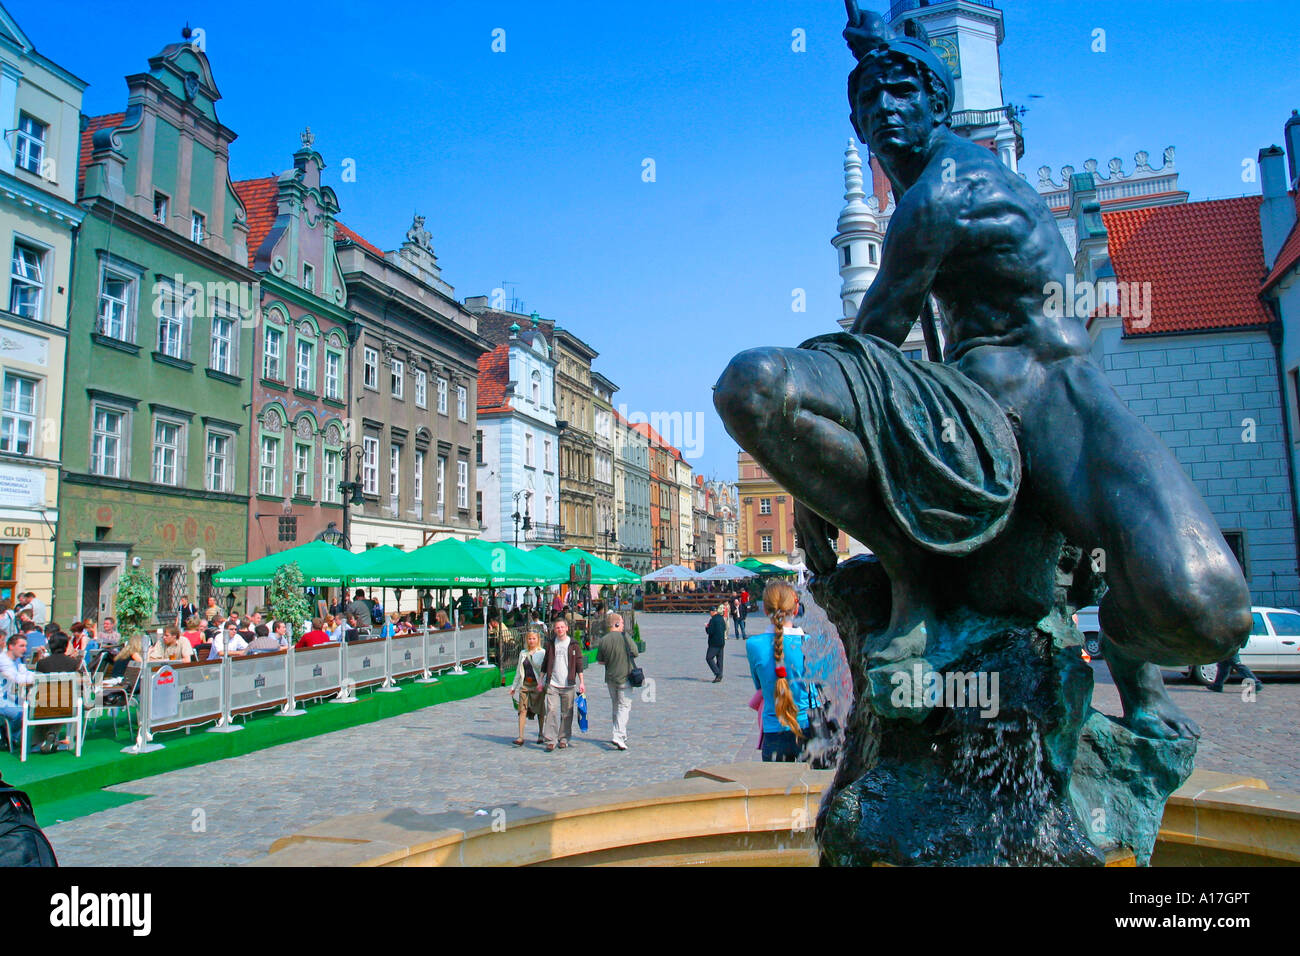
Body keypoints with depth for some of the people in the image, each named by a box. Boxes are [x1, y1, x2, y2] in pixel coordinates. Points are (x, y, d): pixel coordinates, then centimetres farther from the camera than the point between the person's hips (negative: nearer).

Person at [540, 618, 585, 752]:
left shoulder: (573, 644, 4)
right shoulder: (550, 644, 9)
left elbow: (579, 664, 4)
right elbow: (545, 663, 16)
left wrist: (581, 682, 0)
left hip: (568, 685, -1)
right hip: (552, 684, 1)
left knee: (567, 713, 4)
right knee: (552, 711, -8)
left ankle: (563, 739, 16)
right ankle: (550, 740, -5)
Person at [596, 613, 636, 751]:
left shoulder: (603, 640, -4)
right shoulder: (625, 637, -12)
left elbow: (600, 661, 0)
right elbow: (635, 653, -3)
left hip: (610, 678, 4)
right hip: (624, 677, -4)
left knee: (616, 706, 18)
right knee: (624, 706, -1)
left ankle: (622, 735, 26)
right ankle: (618, 735, -16)